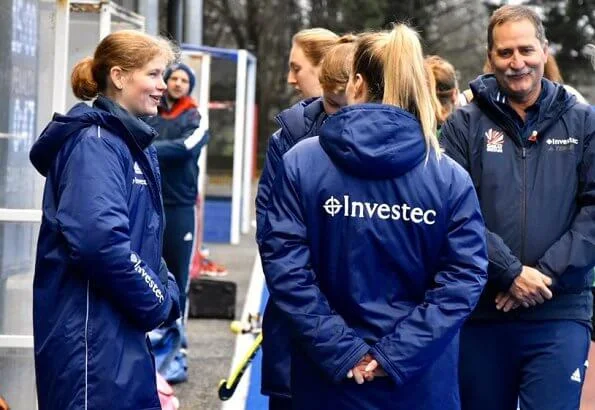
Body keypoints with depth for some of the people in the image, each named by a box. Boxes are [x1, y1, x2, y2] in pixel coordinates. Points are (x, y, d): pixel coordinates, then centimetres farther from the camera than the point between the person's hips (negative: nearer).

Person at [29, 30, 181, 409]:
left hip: (123, 329, 10)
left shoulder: (134, 144, 15)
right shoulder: (95, 142, -14)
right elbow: (101, 240, -27)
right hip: (90, 333, -10)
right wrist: (159, 303, -15)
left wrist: (167, 292, 3)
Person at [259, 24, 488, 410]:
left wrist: (340, 350, -10)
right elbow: (464, 277, -11)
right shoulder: (451, 177, -5)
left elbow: (285, 264, -11)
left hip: (328, 373, 0)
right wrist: (397, 353, -12)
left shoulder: (300, 162, -5)